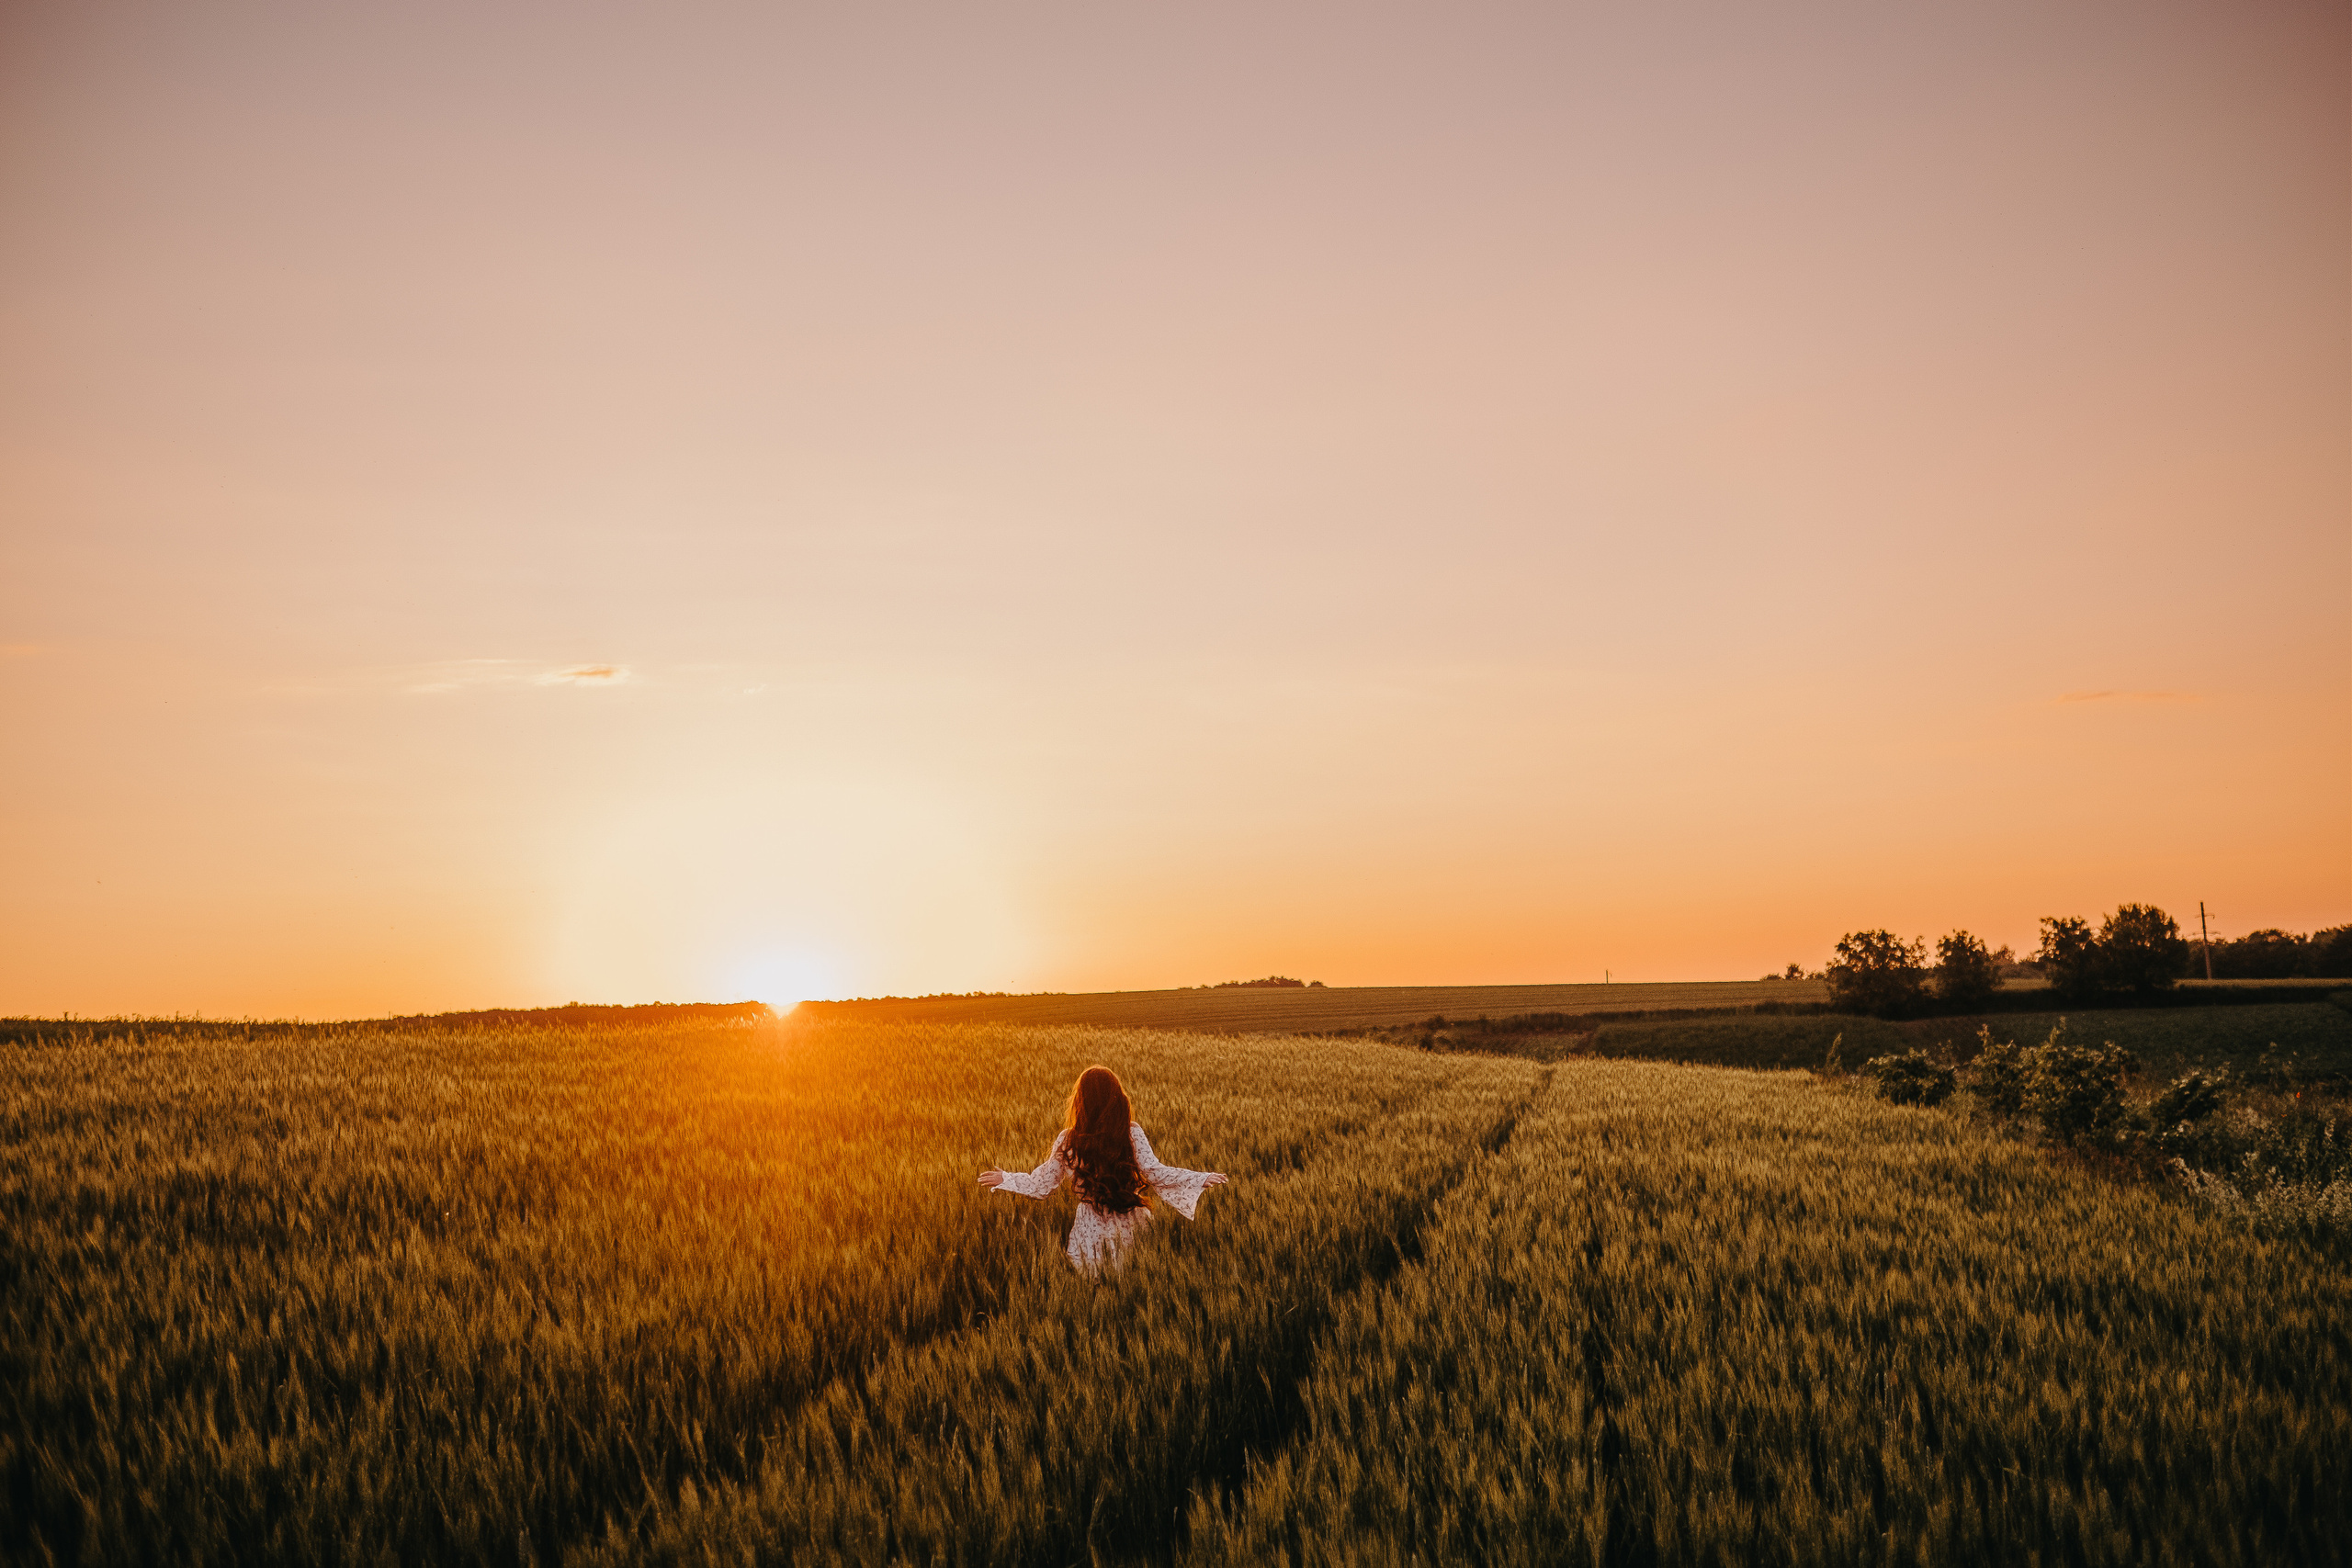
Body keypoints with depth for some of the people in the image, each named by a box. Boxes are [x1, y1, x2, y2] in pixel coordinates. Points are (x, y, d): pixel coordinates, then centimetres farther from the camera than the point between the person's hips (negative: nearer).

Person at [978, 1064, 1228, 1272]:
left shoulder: (1067, 1141, -3)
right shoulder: (1132, 1134, -8)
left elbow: (1041, 1183, 5)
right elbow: (1155, 1173, -14)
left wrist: (1003, 1179, 20)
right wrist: (1201, 1179, -8)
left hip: (1090, 1231, 0)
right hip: (1130, 1227, 0)